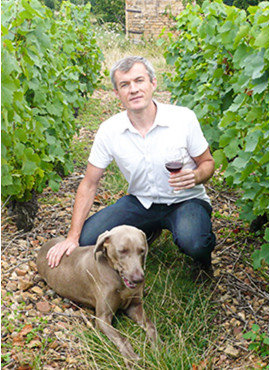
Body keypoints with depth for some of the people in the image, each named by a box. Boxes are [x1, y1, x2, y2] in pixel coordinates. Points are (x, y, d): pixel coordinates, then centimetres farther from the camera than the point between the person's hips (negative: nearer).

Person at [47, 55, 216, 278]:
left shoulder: (184, 118, -17)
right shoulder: (109, 131, -11)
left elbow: (207, 162, -3)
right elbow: (89, 184, -5)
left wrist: (195, 176, -29)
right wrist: (73, 237, -11)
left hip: (185, 201, -3)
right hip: (141, 202, 3)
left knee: (192, 244, -36)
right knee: (87, 239, -13)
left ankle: (204, 251, 6)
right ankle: (148, 231, 15)